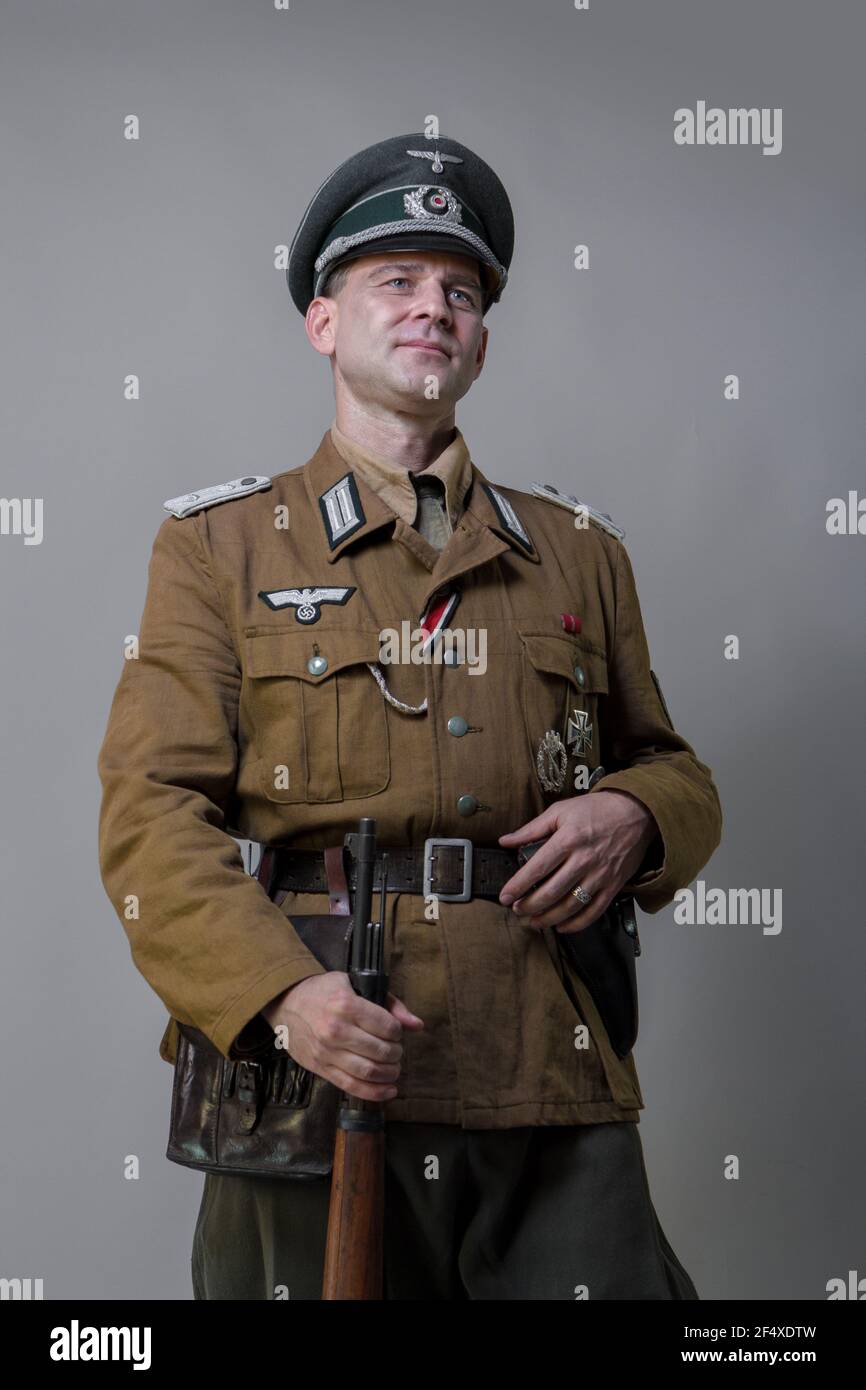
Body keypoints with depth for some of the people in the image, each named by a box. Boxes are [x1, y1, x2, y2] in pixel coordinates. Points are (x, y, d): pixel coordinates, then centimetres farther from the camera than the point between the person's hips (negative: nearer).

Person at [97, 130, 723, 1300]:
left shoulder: (581, 553, 15)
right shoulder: (219, 545, 7)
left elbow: (676, 773, 21)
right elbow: (152, 811, -2)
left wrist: (631, 818, -4)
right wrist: (279, 995, -19)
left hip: (555, 1088, 2)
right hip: (316, 1081, -2)